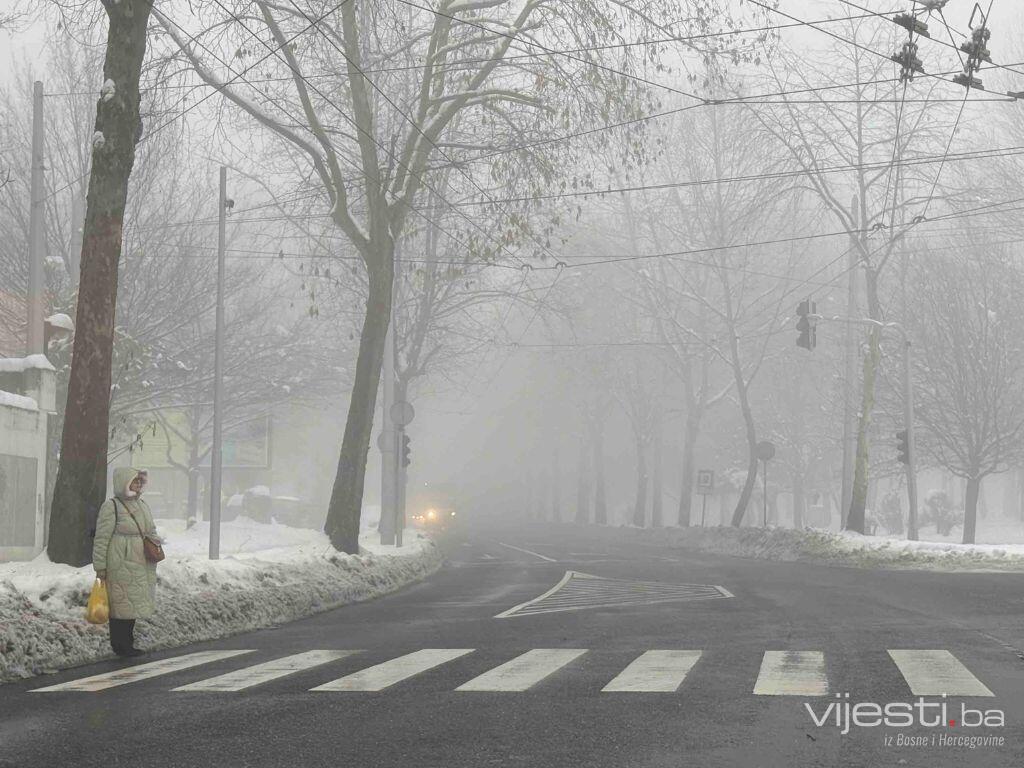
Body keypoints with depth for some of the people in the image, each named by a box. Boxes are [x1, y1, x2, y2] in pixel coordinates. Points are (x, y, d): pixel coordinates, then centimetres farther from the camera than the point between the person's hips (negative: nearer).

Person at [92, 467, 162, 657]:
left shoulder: (143, 506, 15)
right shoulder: (111, 506, -10)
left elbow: (151, 532, 27)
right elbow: (102, 539, -11)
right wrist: (100, 566, -13)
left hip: (141, 566, 8)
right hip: (120, 566, -8)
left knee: (133, 604, 12)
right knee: (121, 604, -5)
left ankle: (127, 644, 20)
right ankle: (120, 645, 2)